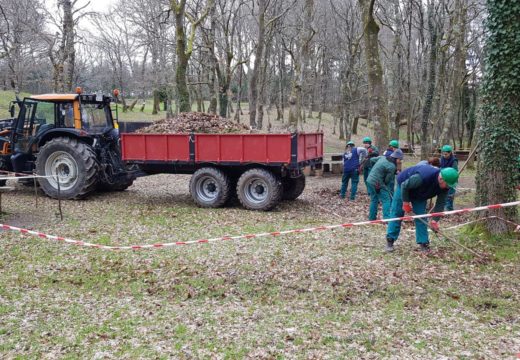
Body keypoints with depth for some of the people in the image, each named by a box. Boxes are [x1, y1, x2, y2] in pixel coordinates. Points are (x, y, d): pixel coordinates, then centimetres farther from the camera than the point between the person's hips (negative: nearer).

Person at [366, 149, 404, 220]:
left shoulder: (382, 157, 5)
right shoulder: (392, 166, -17)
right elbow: (387, 179, -11)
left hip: (370, 180, 9)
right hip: (378, 184, -9)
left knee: (374, 200, 19)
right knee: (386, 200, -2)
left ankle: (372, 217, 24)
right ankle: (387, 218, -9)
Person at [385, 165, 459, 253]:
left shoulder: (445, 186, -24)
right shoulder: (423, 177, -44)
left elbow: (440, 203, -15)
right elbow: (404, 186, -32)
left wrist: (435, 220, -24)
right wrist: (406, 203, -23)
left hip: (419, 195, 5)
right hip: (404, 187, -5)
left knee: (421, 217, -3)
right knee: (397, 213, -5)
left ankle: (423, 243, 1)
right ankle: (390, 240, 0)